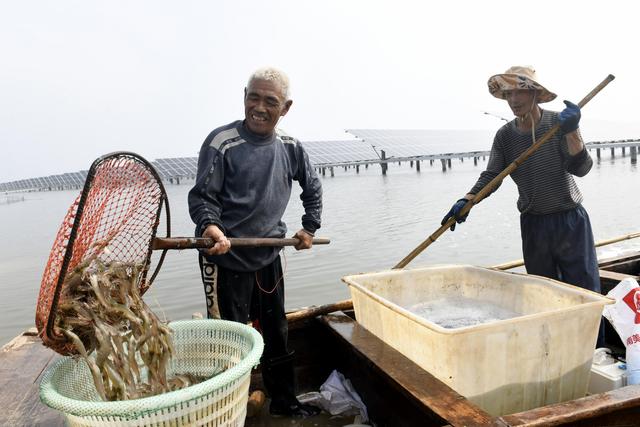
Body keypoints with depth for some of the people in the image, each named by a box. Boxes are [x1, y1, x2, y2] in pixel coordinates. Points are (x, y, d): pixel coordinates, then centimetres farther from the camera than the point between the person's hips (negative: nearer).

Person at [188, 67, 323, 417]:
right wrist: (210, 226, -33)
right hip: (227, 260, -6)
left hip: (269, 257, 6)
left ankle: (283, 401, 37)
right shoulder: (222, 142, -14)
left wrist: (310, 227, 16)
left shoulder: (290, 147, 2)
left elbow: (312, 187, 19)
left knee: (276, 334, 18)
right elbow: (201, 196, -14)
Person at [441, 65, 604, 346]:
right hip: (533, 223, 3)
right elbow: (491, 175, -5)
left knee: (585, 290, 1)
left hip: (571, 220, -2)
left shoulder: (558, 122, -9)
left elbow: (580, 168, -17)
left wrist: (571, 131, -33)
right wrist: (466, 201, -21)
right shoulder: (505, 135, 0)